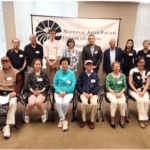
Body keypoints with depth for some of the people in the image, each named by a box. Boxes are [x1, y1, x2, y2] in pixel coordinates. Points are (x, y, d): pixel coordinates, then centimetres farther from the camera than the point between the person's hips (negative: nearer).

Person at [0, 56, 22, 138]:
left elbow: (19, 83, 3)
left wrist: (15, 92, -11)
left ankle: (8, 126, -28)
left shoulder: (15, 72, 6)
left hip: (11, 93, -3)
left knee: (13, 103, -33)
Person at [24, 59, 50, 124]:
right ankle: (26, 114, 3)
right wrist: (33, 91, -8)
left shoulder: (44, 74, 11)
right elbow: (28, 85, 9)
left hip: (42, 92, -1)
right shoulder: (31, 75, 16)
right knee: (31, 103, -30)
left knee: (37, 102, -34)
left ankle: (43, 113, -3)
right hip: (32, 92, 1)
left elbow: (47, 85, 5)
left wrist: (41, 91, -8)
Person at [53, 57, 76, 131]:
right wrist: (59, 91, -10)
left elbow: (73, 85, 1)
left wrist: (65, 91, -11)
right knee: (58, 102, -30)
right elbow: (54, 84, 7)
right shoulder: (58, 73, 10)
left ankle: (61, 119, -4)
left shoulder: (71, 73, 7)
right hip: (58, 92, 1)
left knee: (65, 103, -31)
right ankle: (64, 120, -13)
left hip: (68, 92, -1)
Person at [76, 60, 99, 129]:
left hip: (93, 93, 0)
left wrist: (92, 94, -9)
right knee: (84, 103, -30)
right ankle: (83, 119, -5)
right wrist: (83, 93, -8)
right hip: (84, 93, 0)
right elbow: (78, 84, 7)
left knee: (94, 103, -30)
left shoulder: (95, 74, 10)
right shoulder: (82, 74, 12)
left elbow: (97, 86, 5)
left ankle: (92, 120, -6)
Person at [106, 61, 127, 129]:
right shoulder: (109, 76, 0)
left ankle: (122, 118, -5)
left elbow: (125, 86, 5)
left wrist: (120, 93, -11)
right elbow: (107, 86, -6)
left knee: (122, 102, -28)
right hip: (111, 93, -2)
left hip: (120, 93, 2)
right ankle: (112, 118, -12)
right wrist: (114, 94, -15)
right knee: (114, 101, -32)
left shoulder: (123, 75, 7)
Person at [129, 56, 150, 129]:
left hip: (143, 90, 3)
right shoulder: (133, 71, -6)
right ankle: (142, 119, -12)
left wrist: (143, 92, -11)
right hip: (134, 90, -3)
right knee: (140, 100, -28)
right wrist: (137, 92, -12)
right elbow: (130, 83, -7)